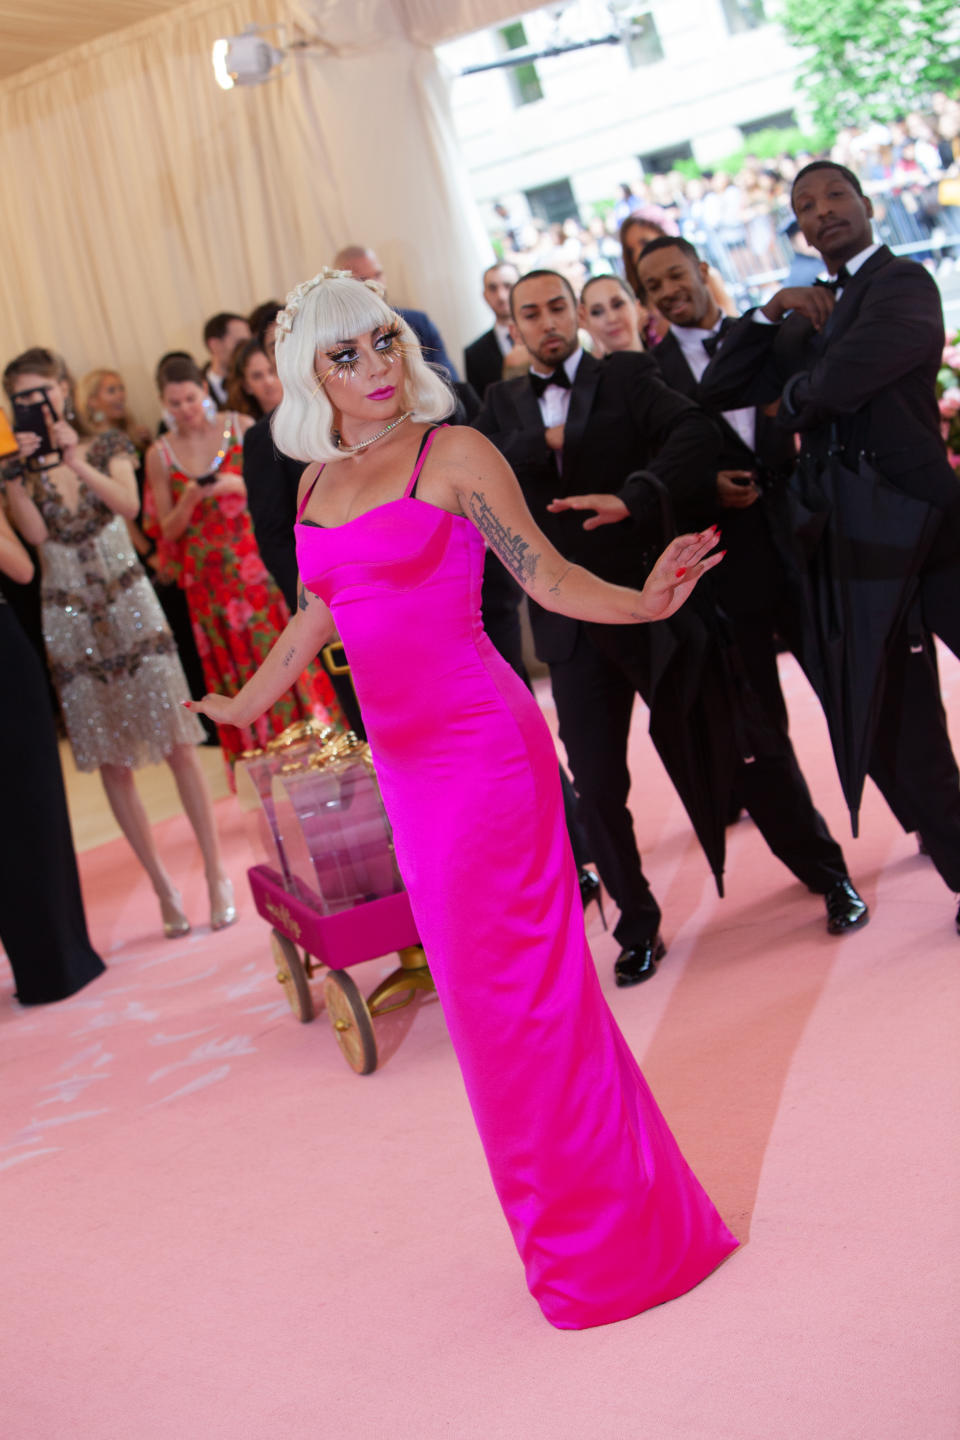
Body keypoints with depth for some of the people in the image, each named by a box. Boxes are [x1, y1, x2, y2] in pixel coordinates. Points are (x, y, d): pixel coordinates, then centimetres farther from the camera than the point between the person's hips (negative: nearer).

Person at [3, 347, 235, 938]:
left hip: (130, 605, -2)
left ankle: (217, 873, 6)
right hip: (70, 619, 2)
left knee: (177, 743, -3)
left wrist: (78, 462, -24)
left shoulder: (108, 446, 3)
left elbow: (129, 504, -16)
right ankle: (163, 885, 12)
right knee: (110, 760, 3)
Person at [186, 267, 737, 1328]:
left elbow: (547, 576, -8)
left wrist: (643, 602, -24)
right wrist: (243, 703, 29)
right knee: (477, 982, 12)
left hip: (480, 742, -6)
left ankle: (613, 1233, 13)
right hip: (402, 758, 7)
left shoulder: (453, 453, -6)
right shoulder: (318, 481, 12)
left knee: (513, 975, -3)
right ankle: (570, 1230, 29)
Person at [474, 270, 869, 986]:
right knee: (598, 787, 4)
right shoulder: (506, 403, 12)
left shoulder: (627, 376, 1)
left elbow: (696, 432, -16)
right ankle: (639, 927, 21)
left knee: (748, 746, 5)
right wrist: (546, 443, -15)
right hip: (573, 623, 3)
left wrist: (634, 496, -29)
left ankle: (827, 874, 24)